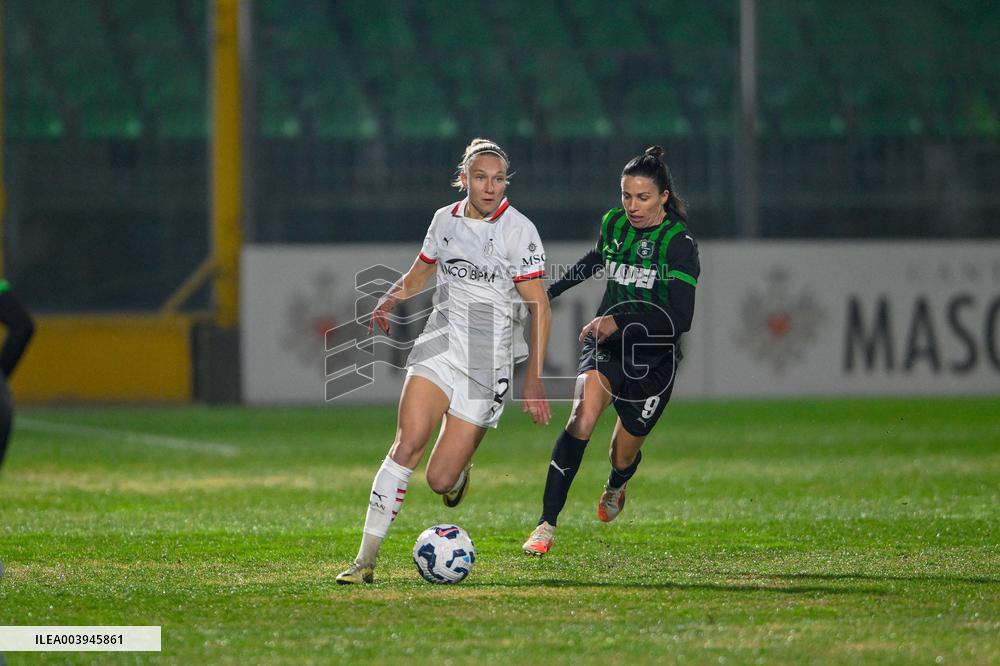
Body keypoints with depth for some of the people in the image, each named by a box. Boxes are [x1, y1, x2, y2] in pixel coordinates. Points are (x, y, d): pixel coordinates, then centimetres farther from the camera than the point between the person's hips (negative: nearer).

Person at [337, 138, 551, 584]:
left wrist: (534, 379, -15)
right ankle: (366, 559, -17)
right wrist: (389, 299, 2)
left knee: (440, 480, -5)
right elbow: (420, 273, 24)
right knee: (407, 443, -18)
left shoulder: (518, 230, -9)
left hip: (488, 361, -3)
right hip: (439, 346, 3)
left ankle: (459, 471, 35)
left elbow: (540, 308, -9)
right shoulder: (445, 220, 6)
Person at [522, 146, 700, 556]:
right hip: (608, 345, 2)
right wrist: (555, 289, 33)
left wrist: (620, 321, -33)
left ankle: (615, 488, 52)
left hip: (653, 358, -2)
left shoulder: (679, 244, -16)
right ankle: (547, 525, -26)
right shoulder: (613, 223, -1)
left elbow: (680, 318, -23)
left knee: (624, 455, 10)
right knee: (583, 416, -26)